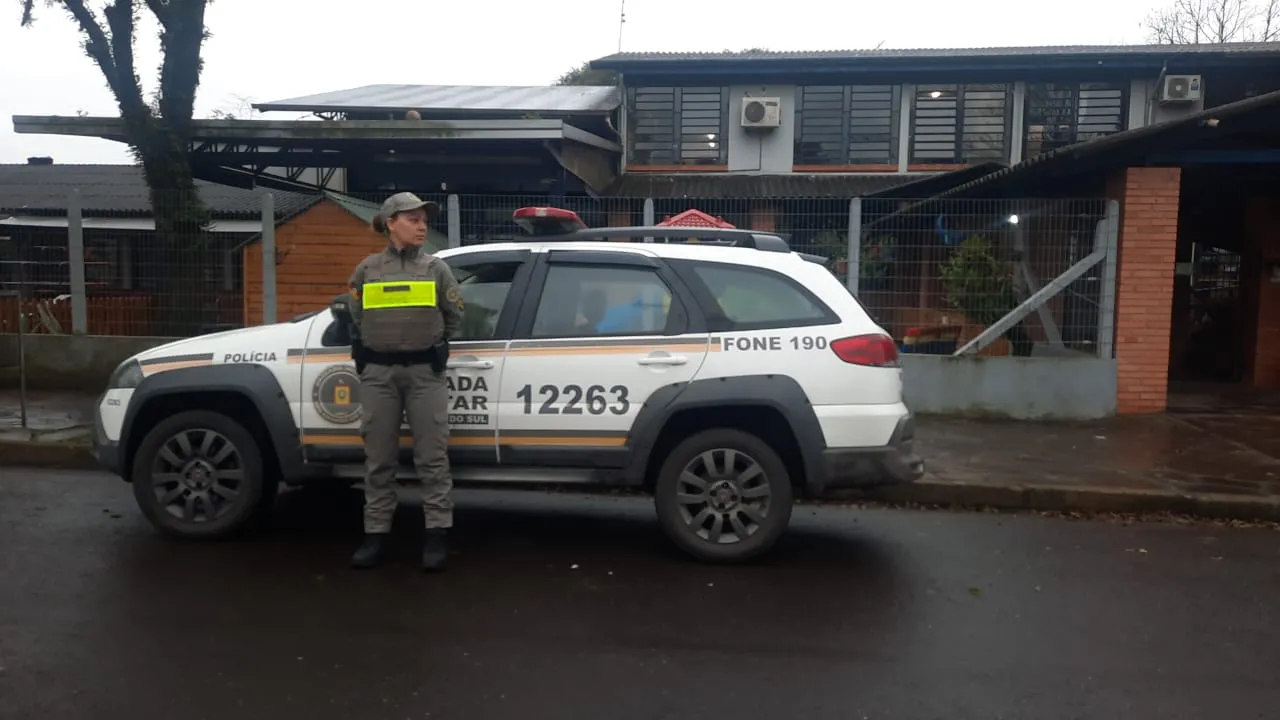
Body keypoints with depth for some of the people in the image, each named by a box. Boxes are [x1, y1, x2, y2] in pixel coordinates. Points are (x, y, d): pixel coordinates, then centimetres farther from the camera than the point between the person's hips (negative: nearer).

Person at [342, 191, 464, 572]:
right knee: (379, 459, 6)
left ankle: (436, 534, 5)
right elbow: (355, 317, 18)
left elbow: (454, 316, 11)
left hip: (425, 371, -1)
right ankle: (376, 534, 15)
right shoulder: (367, 269, 6)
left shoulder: (436, 268, 4)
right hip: (378, 373, 1)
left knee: (431, 456, -1)